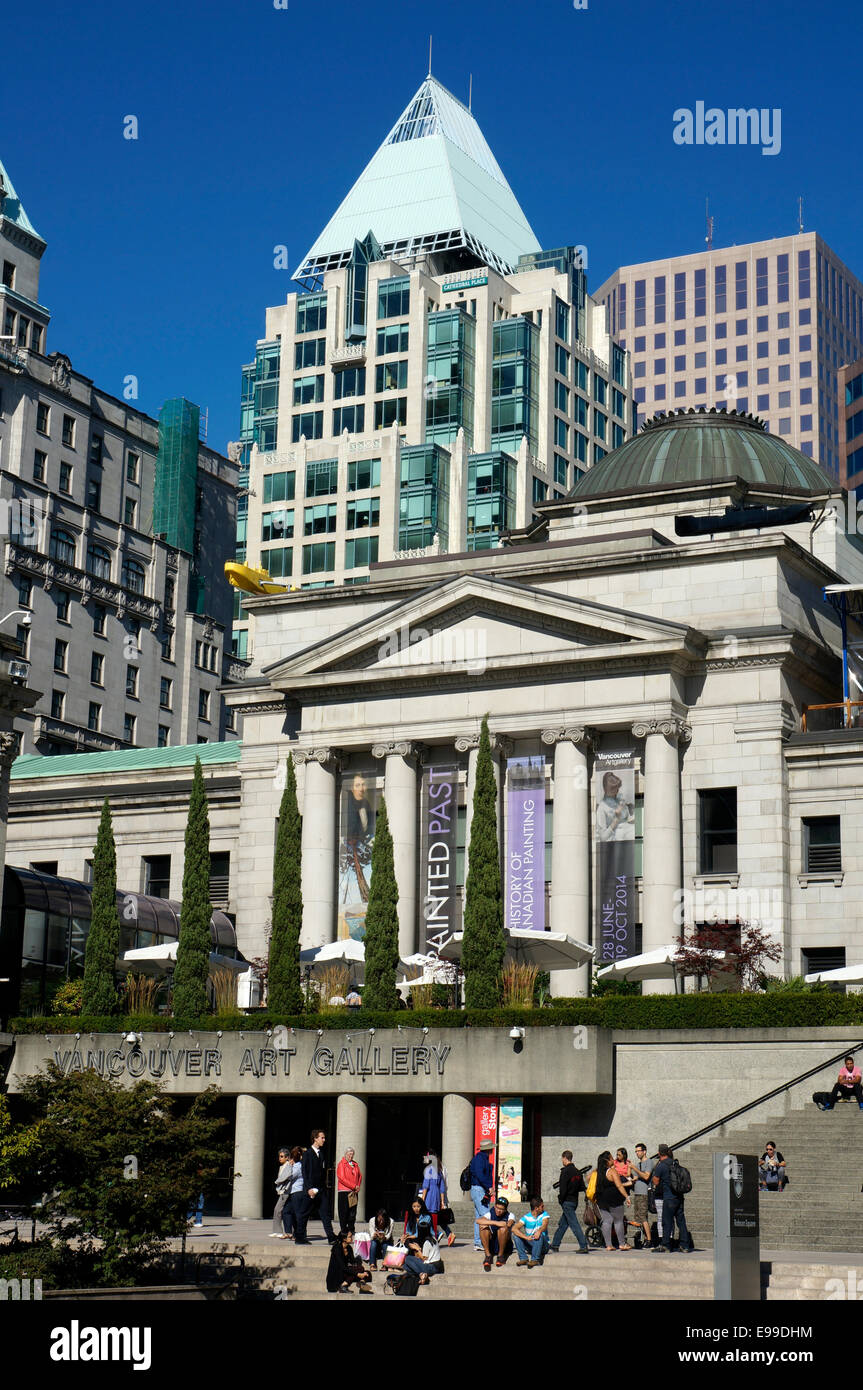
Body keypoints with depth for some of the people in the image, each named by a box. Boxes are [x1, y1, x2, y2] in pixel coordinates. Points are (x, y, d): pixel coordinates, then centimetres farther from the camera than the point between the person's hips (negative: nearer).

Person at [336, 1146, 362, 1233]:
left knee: (353, 1212, 5)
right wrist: (354, 1186, -12)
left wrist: (358, 1186, 3)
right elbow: (341, 1178, -11)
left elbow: (359, 1176, 21)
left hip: (354, 1192, 5)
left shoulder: (355, 1164, 15)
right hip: (344, 1191, -5)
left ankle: (351, 1230, 10)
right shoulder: (341, 1164, -4)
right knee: (344, 1212, -4)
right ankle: (344, 1230, 1)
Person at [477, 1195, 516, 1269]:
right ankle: (488, 1255, -19)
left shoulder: (510, 1215, -6)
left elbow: (509, 1224, -31)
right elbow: (479, 1221, -23)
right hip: (491, 1246, 2)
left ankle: (501, 1255, -16)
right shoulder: (491, 1214, -3)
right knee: (483, 1226, -22)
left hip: (505, 1246, -2)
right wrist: (494, 1222, -30)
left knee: (503, 1228, -30)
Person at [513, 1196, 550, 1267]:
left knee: (540, 1235, -33)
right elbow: (514, 1229, -20)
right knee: (515, 1235, -18)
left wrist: (539, 1231, -50)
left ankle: (535, 1259, -28)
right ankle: (523, 1258, -18)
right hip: (529, 1244, 1)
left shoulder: (544, 1214, -3)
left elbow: (544, 1225, -25)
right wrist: (526, 1237, -35)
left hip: (543, 1245, -1)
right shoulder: (526, 1217, -5)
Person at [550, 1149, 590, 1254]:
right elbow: (582, 1187, 12)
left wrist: (560, 1199, -7)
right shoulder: (577, 1171, 10)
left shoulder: (565, 1171, -15)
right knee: (562, 1224, 16)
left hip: (567, 1201, -9)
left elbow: (563, 1188, -19)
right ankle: (555, 1244, 24)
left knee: (574, 1224, -9)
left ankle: (584, 1246, -13)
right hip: (575, 1200, 9)